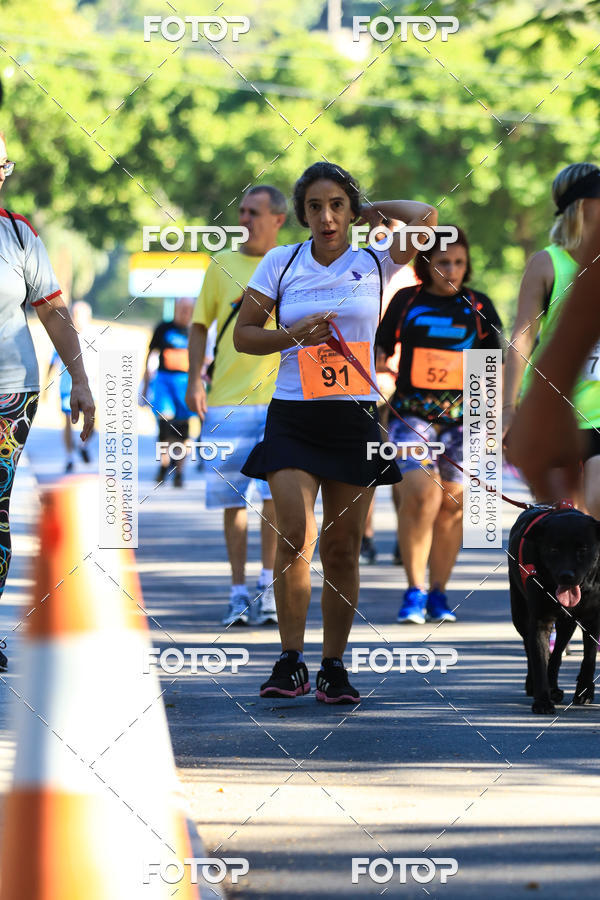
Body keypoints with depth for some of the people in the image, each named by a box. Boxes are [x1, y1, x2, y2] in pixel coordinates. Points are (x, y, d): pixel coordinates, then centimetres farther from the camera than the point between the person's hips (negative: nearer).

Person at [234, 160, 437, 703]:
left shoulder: (374, 263, 4)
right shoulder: (281, 263, 5)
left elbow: (425, 217, -10)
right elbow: (243, 335, 9)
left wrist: (368, 210, 2)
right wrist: (296, 334, -8)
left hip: (356, 417, 1)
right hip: (293, 415, 0)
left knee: (343, 548, 2)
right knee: (296, 536, -15)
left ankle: (334, 665, 12)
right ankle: (291, 661, -5)